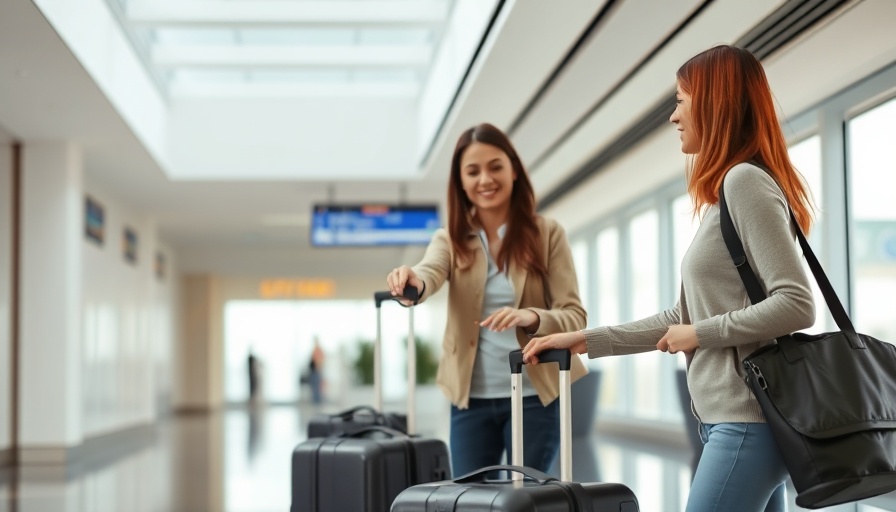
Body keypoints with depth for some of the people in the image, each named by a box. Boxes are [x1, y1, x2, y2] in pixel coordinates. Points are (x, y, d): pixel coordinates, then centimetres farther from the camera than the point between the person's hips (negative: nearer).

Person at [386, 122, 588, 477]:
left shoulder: (547, 234, -2)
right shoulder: (451, 239, 4)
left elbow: (575, 317, -7)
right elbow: (430, 274, -18)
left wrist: (530, 317, -28)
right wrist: (412, 282, -42)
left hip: (533, 396, -2)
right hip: (471, 398, 2)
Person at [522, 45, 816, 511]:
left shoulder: (745, 181, -11)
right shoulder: (726, 193, 18)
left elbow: (796, 305, -19)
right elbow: (683, 320, 19)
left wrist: (702, 334, -12)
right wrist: (587, 340, 18)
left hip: (748, 420, -9)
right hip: (731, 418, 9)